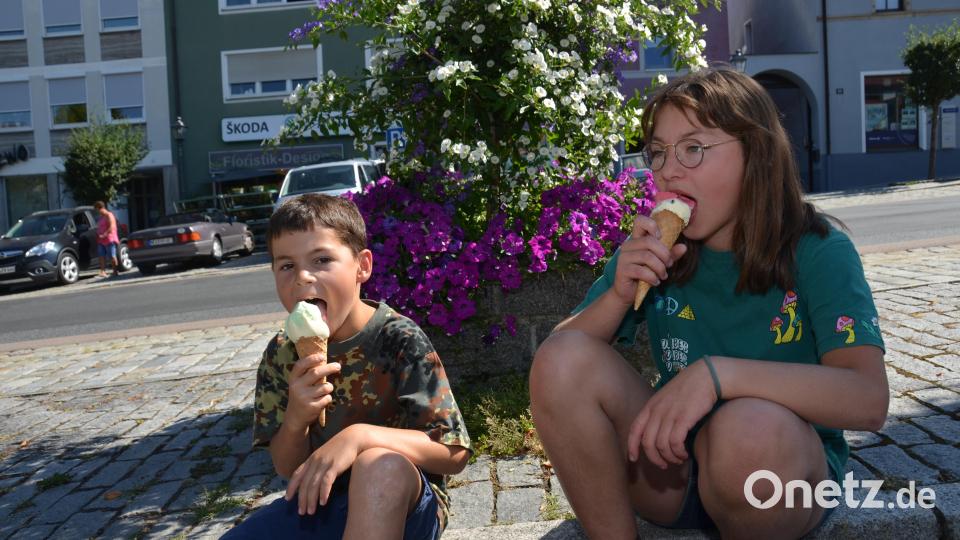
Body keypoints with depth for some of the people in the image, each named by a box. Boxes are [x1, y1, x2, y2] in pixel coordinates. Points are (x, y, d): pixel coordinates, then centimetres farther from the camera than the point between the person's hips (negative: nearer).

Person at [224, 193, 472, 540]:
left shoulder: (399, 339, -17)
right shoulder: (282, 355, -3)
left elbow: (453, 453, -20)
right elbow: (286, 468, 0)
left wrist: (360, 435, -34)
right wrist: (295, 418, -23)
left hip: (402, 505, -4)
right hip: (318, 500, 5)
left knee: (380, 465, -36)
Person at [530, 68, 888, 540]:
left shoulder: (818, 253, -11)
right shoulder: (651, 252, -2)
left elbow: (868, 399, -25)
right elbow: (556, 365, -5)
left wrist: (717, 373, -37)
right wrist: (619, 295, -22)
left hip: (790, 467, -2)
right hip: (673, 465, 3)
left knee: (750, 427, -37)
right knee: (562, 360, -20)